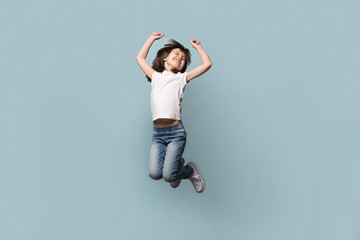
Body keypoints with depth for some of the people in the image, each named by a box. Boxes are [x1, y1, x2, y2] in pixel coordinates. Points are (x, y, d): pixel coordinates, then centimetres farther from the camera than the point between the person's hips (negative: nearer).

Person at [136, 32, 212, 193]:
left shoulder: (182, 78, 14)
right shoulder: (156, 76, 21)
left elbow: (207, 64, 12)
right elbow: (140, 58, 29)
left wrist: (197, 47, 24)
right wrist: (151, 39, 33)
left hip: (176, 132, -2)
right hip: (157, 133, 3)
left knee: (168, 175, -15)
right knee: (154, 173, -15)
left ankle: (190, 170, 18)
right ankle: (177, 163, 18)